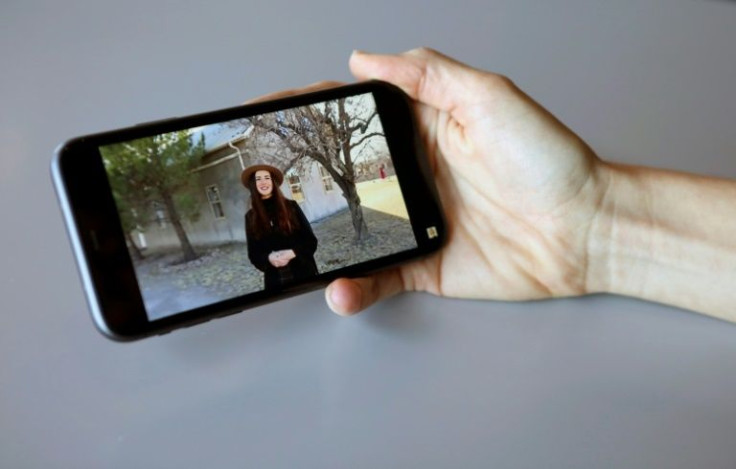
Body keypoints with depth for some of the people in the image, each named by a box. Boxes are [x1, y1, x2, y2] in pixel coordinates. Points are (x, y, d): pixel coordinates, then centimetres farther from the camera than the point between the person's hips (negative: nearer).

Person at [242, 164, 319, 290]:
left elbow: (311, 241, 1)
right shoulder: (251, 217, 5)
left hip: (304, 273, 0)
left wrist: (292, 253, -16)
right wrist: (268, 258, -15)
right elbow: (253, 254, 6)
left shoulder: (290, 206, 1)